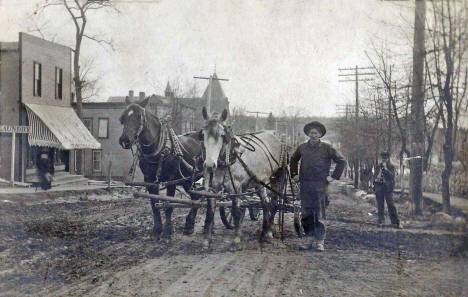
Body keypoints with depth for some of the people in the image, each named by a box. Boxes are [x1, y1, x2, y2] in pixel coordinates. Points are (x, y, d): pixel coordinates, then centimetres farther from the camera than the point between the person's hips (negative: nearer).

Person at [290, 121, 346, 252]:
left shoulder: (327, 148, 1)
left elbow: (341, 161, 6)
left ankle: (320, 241, 1)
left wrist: (334, 176, 1)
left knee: (319, 214, -5)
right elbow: (293, 160, 29)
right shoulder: (302, 147, 10)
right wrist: (294, 173, 18)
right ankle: (309, 239, 13)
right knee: (306, 214, 3)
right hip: (305, 186, 3)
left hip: (320, 185, -3)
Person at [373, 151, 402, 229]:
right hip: (379, 187, 3)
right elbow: (374, 176, 15)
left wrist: (386, 169, -17)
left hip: (388, 188, -3)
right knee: (380, 205, 7)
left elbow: (392, 176, -11)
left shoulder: (391, 166, 3)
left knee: (391, 205, -8)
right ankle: (381, 220, 19)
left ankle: (396, 222, -7)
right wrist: (376, 179, -8)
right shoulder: (378, 166, 11)